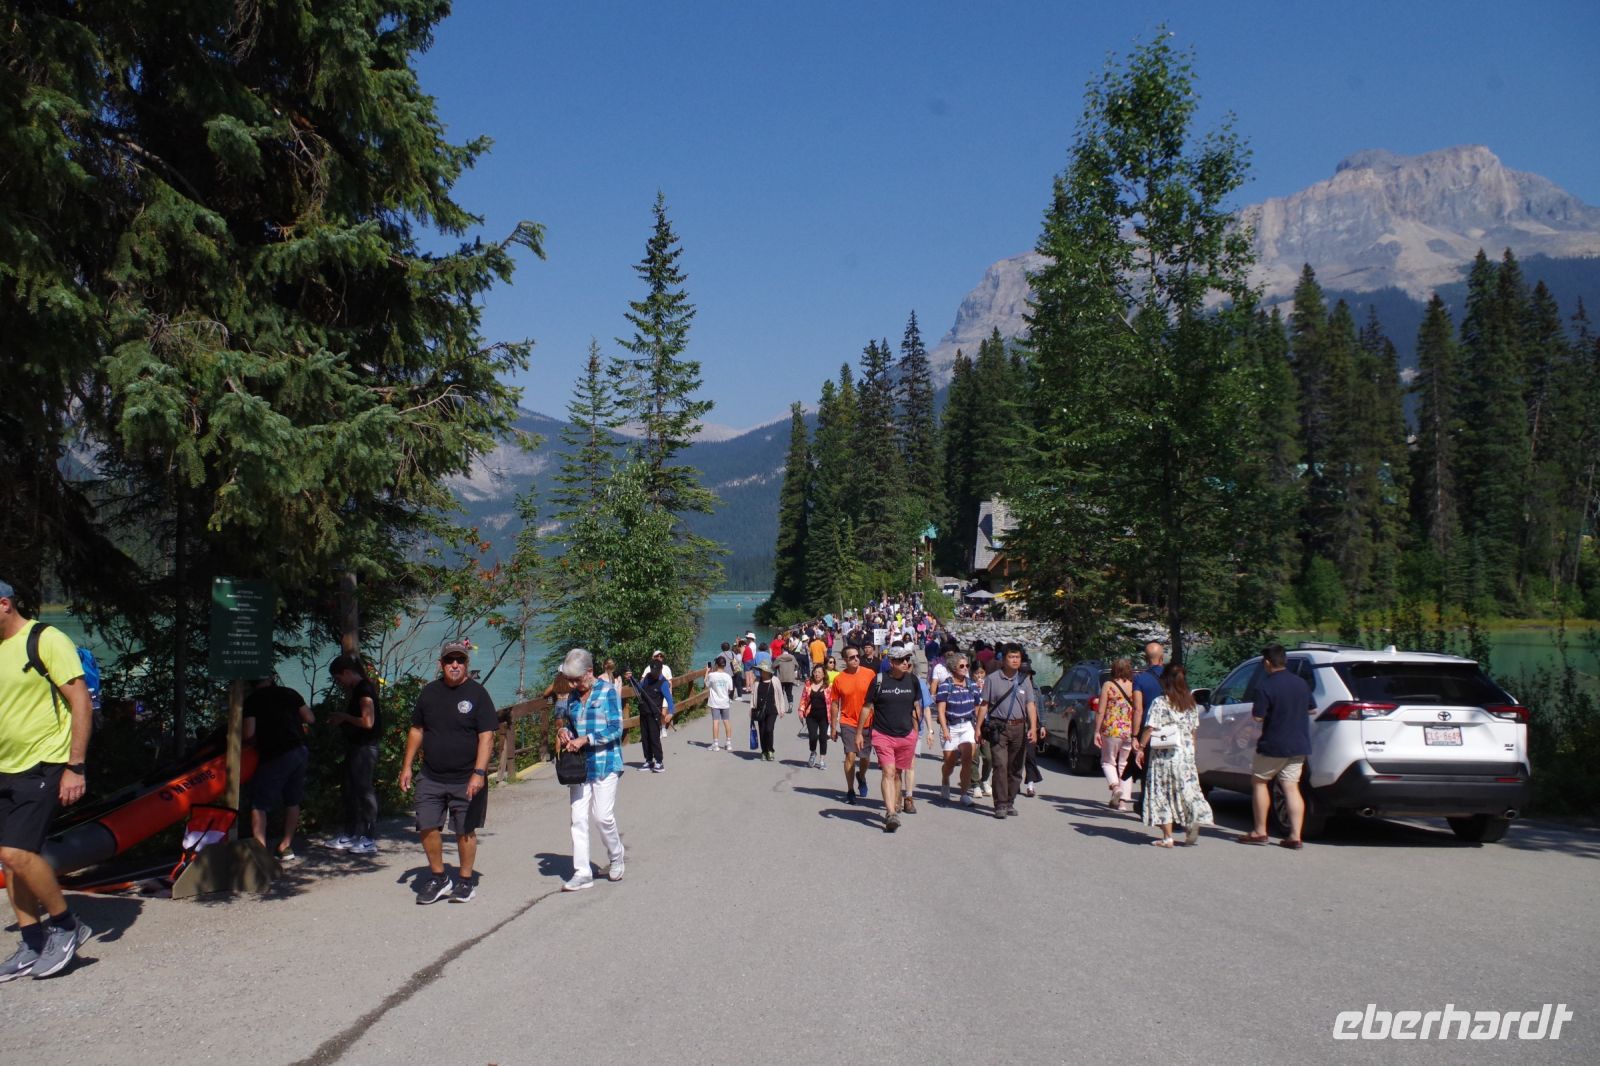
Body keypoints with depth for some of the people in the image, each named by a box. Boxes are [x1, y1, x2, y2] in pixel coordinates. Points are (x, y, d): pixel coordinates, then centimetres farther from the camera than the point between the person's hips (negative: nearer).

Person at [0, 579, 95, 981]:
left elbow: (81, 703, -13)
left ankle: (67, 925, 1)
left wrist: (75, 767, -18)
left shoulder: (47, 640, -10)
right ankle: (33, 944, 17)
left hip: (43, 766, -8)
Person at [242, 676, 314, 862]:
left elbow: (249, 734, -8)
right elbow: (310, 719, 12)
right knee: (292, 801, 14)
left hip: (274, 756, -5)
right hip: (299, 751, 5)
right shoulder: (289, 693, 12)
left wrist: (257, 743, 13)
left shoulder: (252, 700, 0)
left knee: (259, 804, 0)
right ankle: (286, 846, 18)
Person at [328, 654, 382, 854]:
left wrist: (344, 717, -12)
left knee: (364, 790, -7)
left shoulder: (364, 689, -16)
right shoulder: (355, 690, 14)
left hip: (365, 747, -10)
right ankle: (351, 835, 24)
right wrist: (340, 719, 7)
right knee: (350, 791, 15)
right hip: (354, 746, 10)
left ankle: (369, 840, -2)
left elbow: (367, 722, -23)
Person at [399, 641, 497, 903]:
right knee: (427, 827, 0)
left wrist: (479, 773, -20)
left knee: (466, 831, 5)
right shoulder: (429, 692, 7)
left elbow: (486, 737, -11)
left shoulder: (477, 694, -6)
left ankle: (466, 881, 21)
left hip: (466, 780, -4)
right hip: (431, 778, 4)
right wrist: (407, 766, 11)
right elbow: (416, 731, 16)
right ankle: (438, 878, 18)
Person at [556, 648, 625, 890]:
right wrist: (563, 731, 1)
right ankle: (582, 873, 6)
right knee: (578, 818, 1)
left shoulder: (608, 691, -7)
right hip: (579, 764, 6)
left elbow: (615, 729, -12)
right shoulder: (573, 697, 11)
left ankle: (616, 858, 22)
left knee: (603, 815, -5)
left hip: (604, 763, -6)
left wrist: (585, 740, -19)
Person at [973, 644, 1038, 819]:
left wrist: (1033, 727, -6)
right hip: (999, 727, -3)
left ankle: (1010, 803, 17)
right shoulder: (993, 679, 3)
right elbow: (984, 705, 4)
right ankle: (1000, 805, -9)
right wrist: (978, 727, -1)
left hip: (1019, 728, 3)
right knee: (1000, 766, -11)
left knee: (1015, 768, 7)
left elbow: (1030, 705, 6)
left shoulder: (1024, 679, 10)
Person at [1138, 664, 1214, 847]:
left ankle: (1167, 837, 0)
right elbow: (1193, 731, 12)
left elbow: (1150, 729, -14)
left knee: (1163, 795, 1)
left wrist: (1141, 746, -5)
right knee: (1187, 791, 12)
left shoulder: (1160, 703, -10)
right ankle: (1192, 830, 3)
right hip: (1187, 755, 5)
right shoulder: (1191, 703, 7)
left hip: (1164, 756, -5)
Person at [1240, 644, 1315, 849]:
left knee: (1259, 782, 10)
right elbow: (1312, 709, 16)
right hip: (1299, 744, 6)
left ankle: (1260, 832, 10)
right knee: (1291, 787, 5)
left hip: (1274, 745, -5)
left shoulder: (1265, 685, -16)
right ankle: (1295, 836, -1)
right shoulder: (1301, 682, 5)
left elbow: (1257, 716, -18)